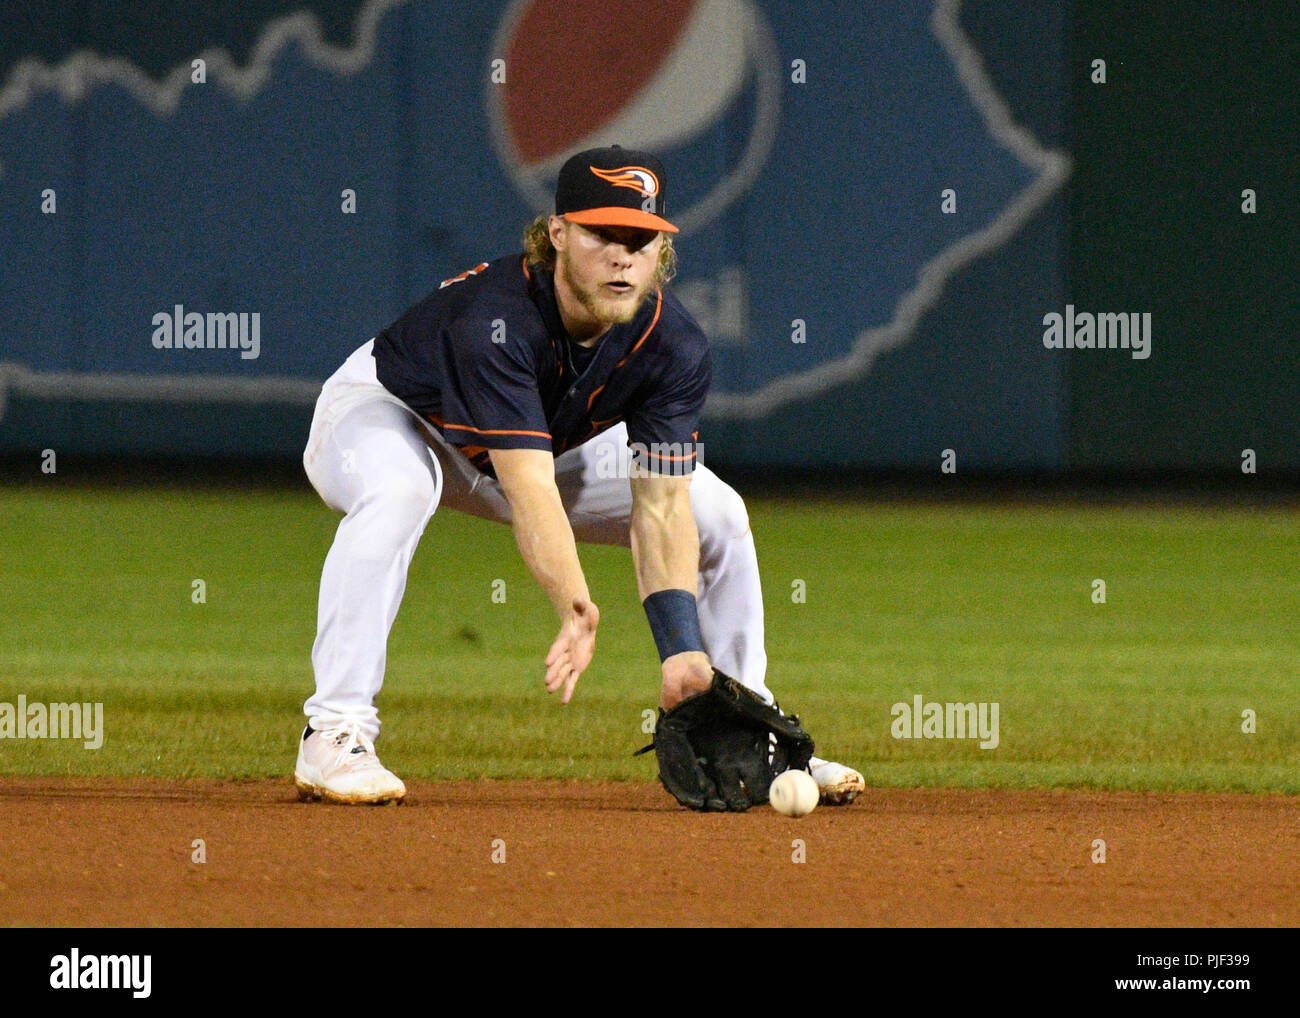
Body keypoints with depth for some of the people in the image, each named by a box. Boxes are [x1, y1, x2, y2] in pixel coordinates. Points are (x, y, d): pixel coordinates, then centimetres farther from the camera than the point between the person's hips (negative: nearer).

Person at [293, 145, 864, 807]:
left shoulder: (674, 348, -23)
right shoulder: (495, 318, -41)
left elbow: (660, 507, -26)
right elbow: (529, 492, -48)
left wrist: (681, 650, -39)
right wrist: (577, 613, -61)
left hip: (549, 443, 6)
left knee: (717, 514, -2)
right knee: (397, 491, -42)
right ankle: (335, 735, -35)